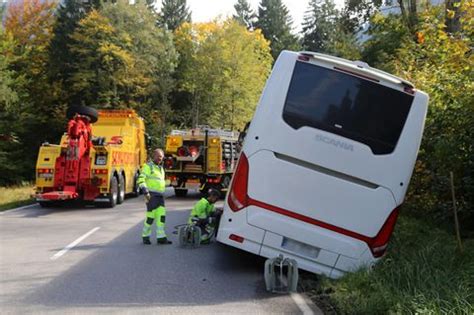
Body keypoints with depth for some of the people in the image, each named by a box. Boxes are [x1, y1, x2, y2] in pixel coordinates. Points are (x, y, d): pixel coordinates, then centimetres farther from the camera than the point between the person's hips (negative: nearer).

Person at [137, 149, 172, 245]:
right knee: (150, 217, -4)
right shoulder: (148, 166, -5)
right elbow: (141, 180, -15)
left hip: (160, 196, 7)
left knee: (161, 216, -2)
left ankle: (161, 237, -2)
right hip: (151, 195, -7)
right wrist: (145, 192, -23)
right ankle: (145, 236, 11)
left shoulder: (161, 168, 21)